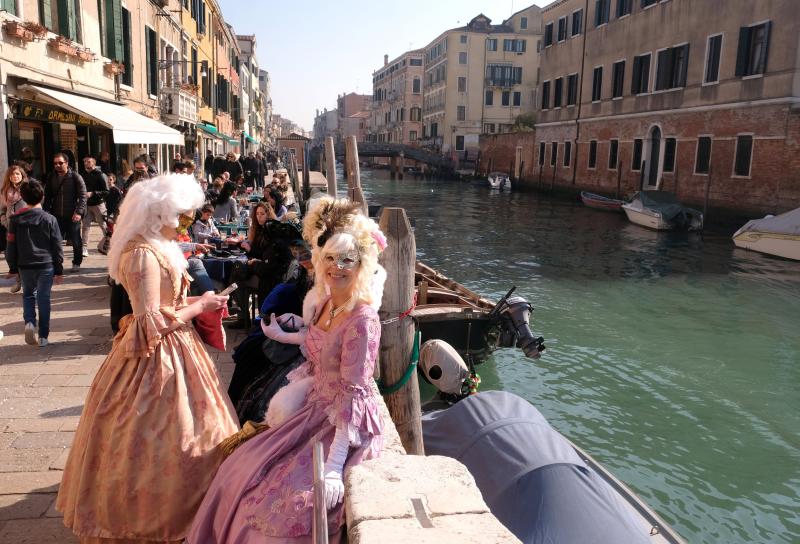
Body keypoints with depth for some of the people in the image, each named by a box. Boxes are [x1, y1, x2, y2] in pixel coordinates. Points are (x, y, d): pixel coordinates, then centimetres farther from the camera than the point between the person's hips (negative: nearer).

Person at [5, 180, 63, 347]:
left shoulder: (15, 219, -2)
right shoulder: (49, 219, -8)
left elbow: (12, 246, 4)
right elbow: (57, 247, -5)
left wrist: (13, 268, 14)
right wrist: (59, 270, 3)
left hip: (24, 266, 2)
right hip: (46, 265, -2)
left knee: (28, 294, 21)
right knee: (43, 298, 6)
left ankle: (29, 322, -3)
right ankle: (43, 336, 9)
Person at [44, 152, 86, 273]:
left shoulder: (75, 177, -5)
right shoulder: (51, 178, 8)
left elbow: (83, 195, -10)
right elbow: (47, 197, 14)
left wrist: (79, 212, -19)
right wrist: (47, 212, 4)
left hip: (72, 216, -3)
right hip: (57, 215, 3)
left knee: (76, 240, 5)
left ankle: (77, 262, 21)